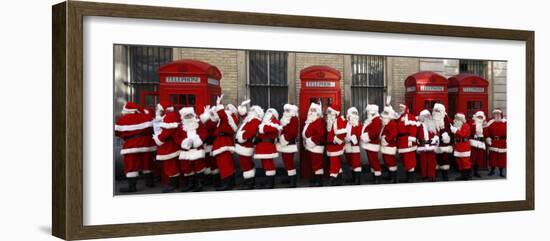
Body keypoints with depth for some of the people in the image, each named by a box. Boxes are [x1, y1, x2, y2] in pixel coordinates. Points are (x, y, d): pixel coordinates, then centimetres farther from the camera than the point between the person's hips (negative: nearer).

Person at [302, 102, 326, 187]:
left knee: (317, 163, -8)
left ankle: (319, 181, -4)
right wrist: (305, 141, 12)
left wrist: (312, 140, -21)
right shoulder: (309, 121, 17)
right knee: (313, 163, 16)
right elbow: (305, 132, 25)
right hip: (309, 146, 10)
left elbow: (320, 134, -23)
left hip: (316, 146, -10)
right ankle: (315, 179, 24)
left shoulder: (319, 121, -14)